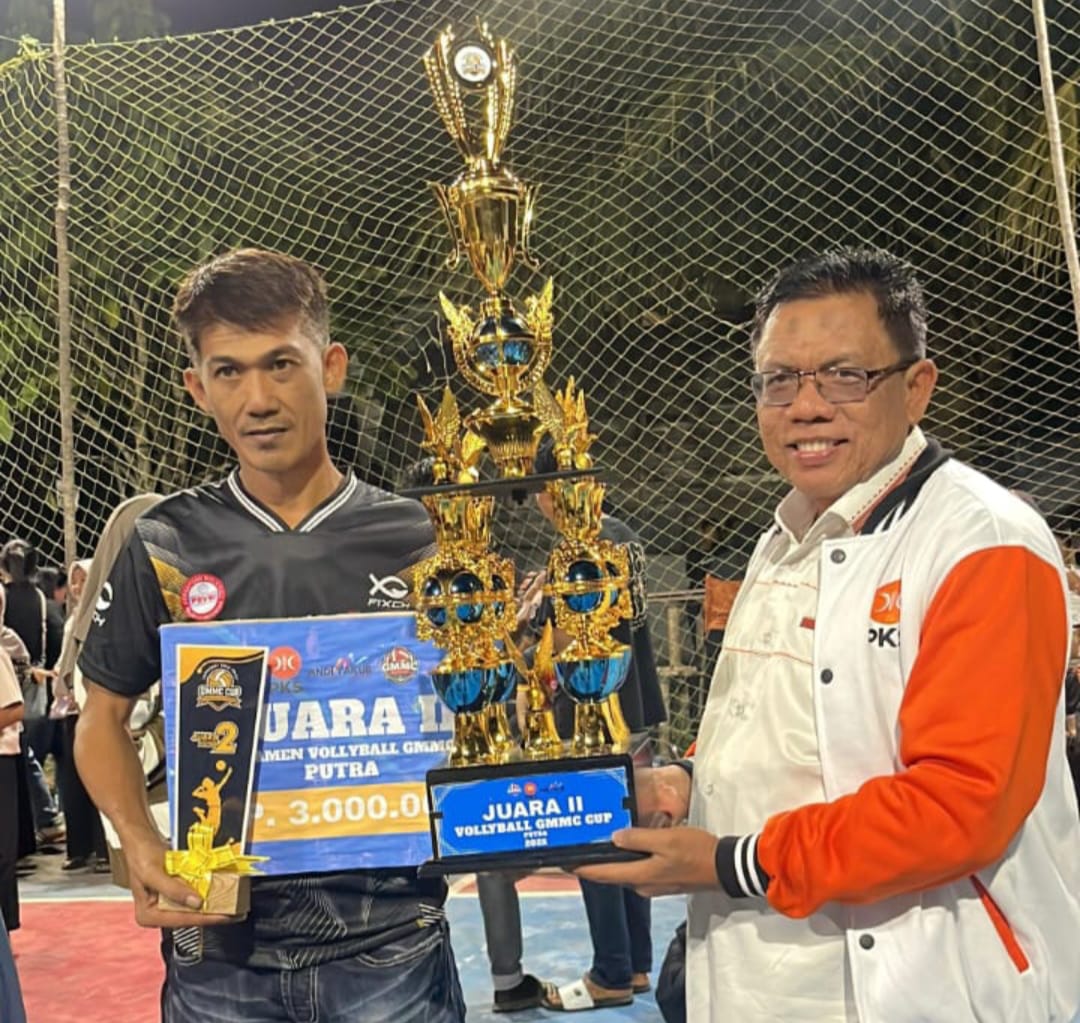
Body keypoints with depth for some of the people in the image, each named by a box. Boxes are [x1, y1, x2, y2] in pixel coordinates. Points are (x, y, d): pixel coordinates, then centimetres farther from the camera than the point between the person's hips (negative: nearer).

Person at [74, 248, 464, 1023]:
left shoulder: (419, 541, -4)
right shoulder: (164, 545, -2)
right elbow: (105, 715, 8)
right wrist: (141, 847, -8)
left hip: (391, 941, 0)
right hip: (220, 949, 1)